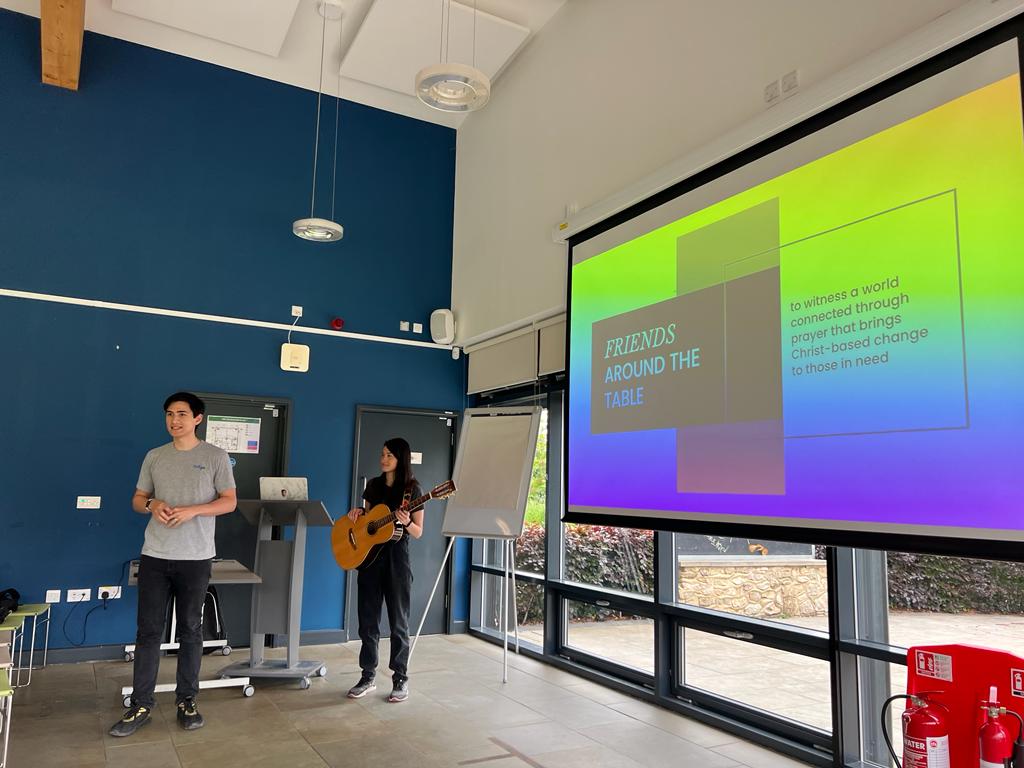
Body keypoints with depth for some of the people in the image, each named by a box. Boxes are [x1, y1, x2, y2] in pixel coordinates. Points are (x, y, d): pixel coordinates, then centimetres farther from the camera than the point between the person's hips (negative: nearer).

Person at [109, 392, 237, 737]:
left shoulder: (215, 456, -2)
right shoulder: (154, 456, 9)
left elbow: (229, 502, -4)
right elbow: (137, 500, 14)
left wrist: (191, 510, -18)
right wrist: (152, 504, -10)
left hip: (196, 557, -3)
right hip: (154, 556, 3)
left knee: (190, 629, 8)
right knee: (148, 630, 5)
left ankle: (186, 700, 20)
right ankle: (141, 705, 16)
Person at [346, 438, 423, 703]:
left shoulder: (411, 489, -5)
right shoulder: (373, 485, 8)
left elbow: (418, 532, -4)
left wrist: (406, 522, -24)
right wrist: (359, 512, -1)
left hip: (396, 557, -5)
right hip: (369, 555, 5)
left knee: (398, 621, 3)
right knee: (368, 620, 9)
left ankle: (400, 679, 15)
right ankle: (368, 676, 21)